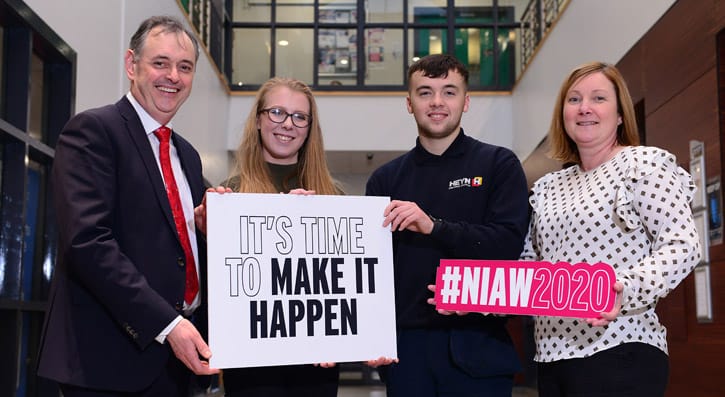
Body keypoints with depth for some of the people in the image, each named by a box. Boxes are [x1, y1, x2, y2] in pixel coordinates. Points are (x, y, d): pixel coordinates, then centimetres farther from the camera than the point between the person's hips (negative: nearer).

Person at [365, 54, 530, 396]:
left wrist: (434, 227, -20)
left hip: (477, 344, -2)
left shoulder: (498, 165, 2)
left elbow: (509, 243, -10)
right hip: (405, 344, 3)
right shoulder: (385, 179, 10)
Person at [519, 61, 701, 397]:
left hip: (619, 353, -6)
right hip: (552, 355, 6)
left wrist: (627, 289, -28)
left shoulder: (643, 163, -2)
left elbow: (682, 245, -12)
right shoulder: (547, 187, 15)